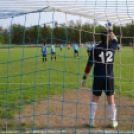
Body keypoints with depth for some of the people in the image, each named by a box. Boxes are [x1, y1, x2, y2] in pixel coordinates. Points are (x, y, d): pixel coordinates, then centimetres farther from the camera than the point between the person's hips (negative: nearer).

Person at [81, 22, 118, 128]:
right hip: (109, 78, 1)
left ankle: (92, 121, 10)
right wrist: (110, 30, 38)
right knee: (111, 99, 9)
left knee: (95, 98, 9)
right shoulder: (112, 47, 0)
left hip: (98, 78, -1)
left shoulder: (95, 49, -5)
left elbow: (89, 64, -7)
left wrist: (84, 77, -1)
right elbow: (115, 40, 25)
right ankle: (114, 121, 14)